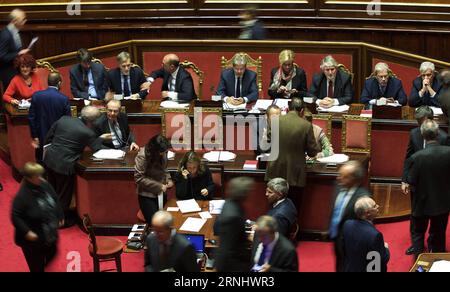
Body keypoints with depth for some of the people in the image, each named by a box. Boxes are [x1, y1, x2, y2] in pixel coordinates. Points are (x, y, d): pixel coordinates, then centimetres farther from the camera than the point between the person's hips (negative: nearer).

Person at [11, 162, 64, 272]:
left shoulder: (45, 185, -8)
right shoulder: (22, 196, -27)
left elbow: (55, 201, 9)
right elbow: (15, 217, -23)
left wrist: (60, 217, 14)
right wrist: (26, 232, -30)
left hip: (50, 233, 7)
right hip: (33, 238, -7)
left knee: (52, 253, 27)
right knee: (36, 265, 7)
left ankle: (41, 267, 57)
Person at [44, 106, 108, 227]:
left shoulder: (63, 119, -1)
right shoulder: (88, 133, -16)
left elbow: (48, 137, 8)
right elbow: (98, 149, -5)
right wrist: (101, 138, 12)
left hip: (49, 159, 7)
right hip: (65, 166, -7)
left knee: (53, 190, 27)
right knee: (64, 195, 13)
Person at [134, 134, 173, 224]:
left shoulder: (162, 154, -5)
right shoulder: (142, 156, -22)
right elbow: (138, 178, -21)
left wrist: (168, 179, -5)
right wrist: (158, 186, -20)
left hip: (160, 194, 6)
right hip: (147, 195, -6)